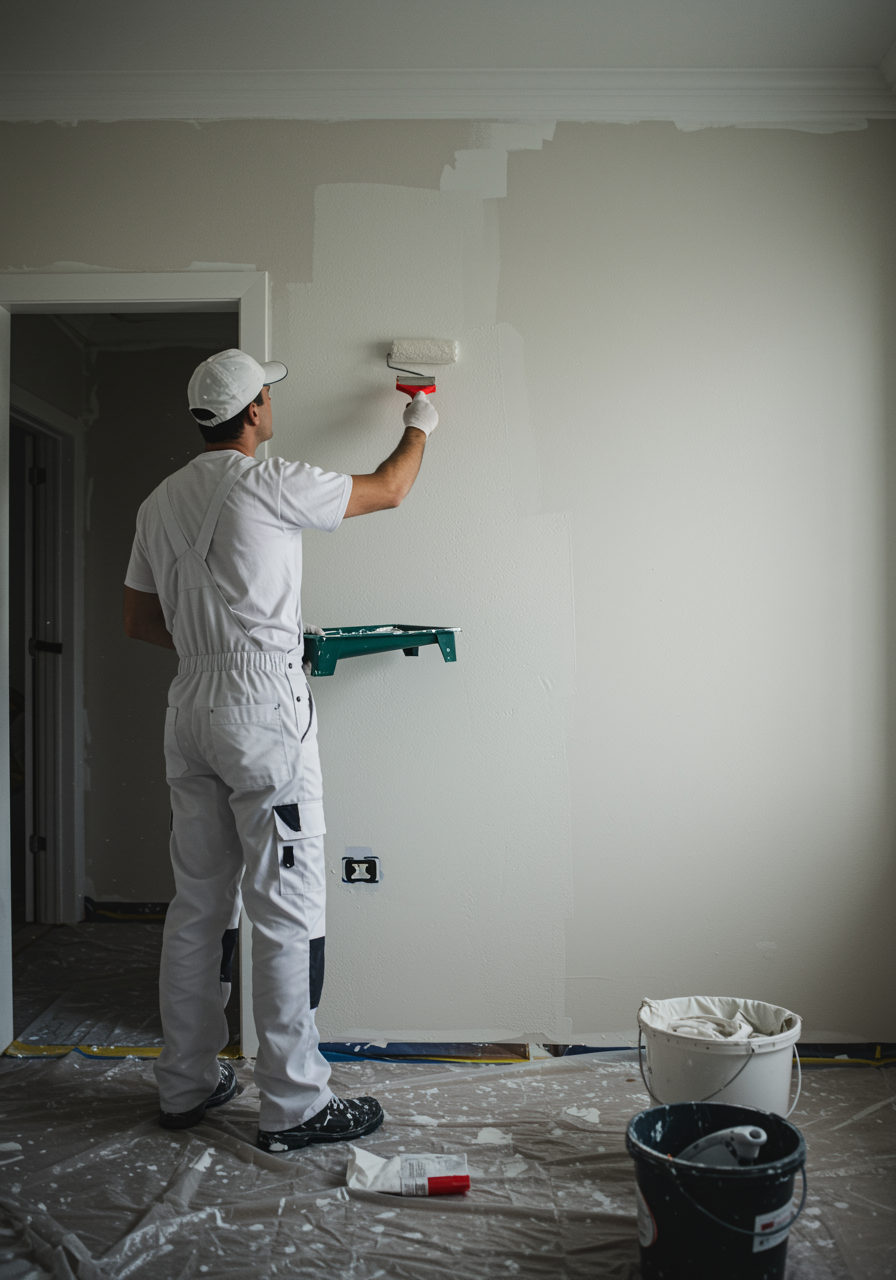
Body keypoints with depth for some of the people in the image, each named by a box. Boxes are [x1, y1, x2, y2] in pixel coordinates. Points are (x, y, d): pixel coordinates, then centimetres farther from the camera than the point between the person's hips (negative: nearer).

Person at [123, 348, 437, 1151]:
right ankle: (293, 1105, 7)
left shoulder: (160, 502, 13)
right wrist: (419, 427, 23)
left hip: (191, 705, 8)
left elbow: (139, 621, 17)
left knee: (199, 903, 14)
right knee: (287, 909, -1)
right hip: (262, 704, -8)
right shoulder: (270, 483, -8)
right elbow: (388, 490, 4)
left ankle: (186, 1085, 26)